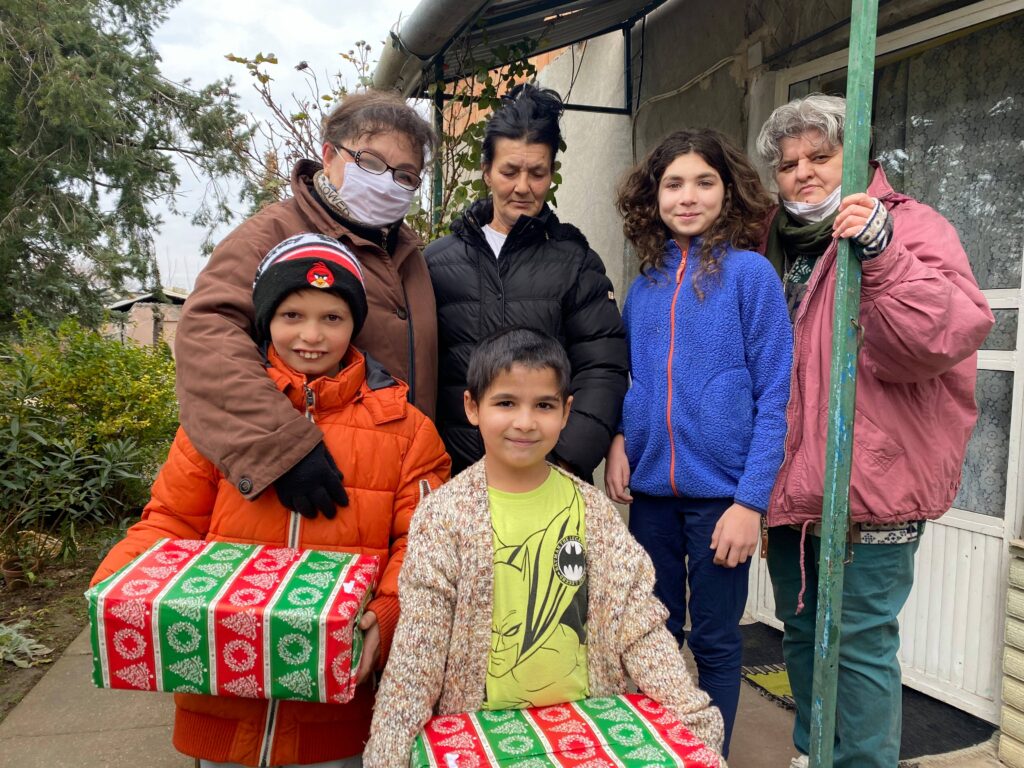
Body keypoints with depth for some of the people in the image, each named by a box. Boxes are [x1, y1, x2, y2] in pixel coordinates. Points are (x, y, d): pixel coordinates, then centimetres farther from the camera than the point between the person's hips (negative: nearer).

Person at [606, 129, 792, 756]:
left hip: (720, 488, -4)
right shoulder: (646, 286, 8)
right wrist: (619, 440, -4)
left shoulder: (750, 273, -6)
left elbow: (773, 395, -9)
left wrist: (751, 500, -15)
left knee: (715, 639, 10)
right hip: (651, 488, 4)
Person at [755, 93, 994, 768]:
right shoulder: (779, 244, 14)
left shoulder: (910, 228, -6)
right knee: (802, 631, 19)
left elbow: (942, 339, -23)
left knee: (860, 643, 2)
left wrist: (882, 254, -31)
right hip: (792, 485, 7)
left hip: (869, 487, -7)